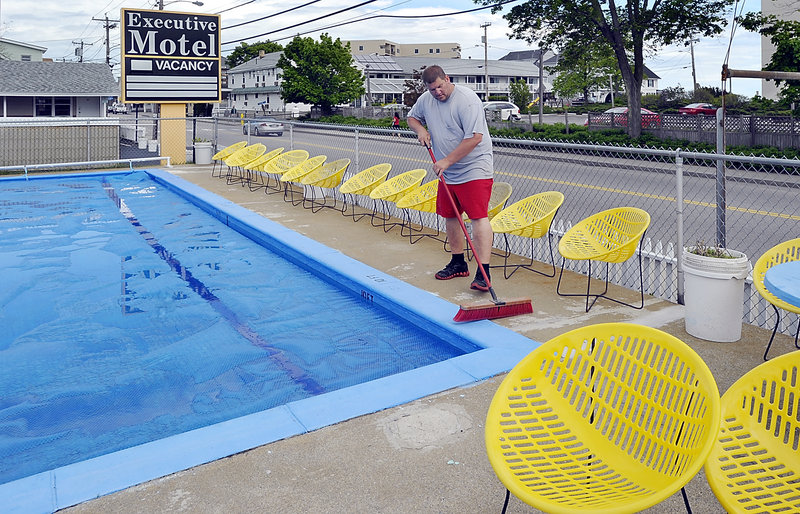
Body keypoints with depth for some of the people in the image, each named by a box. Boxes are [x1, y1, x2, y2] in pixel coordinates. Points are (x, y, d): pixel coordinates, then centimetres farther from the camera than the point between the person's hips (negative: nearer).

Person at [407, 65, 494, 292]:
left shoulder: (467, 99, -18)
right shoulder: (425, 100, 5)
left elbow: (475, 138, -24)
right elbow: (412, 117, 25)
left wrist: (447, 161, -21)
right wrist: (420, 129, 1)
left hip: (474, 169, -8)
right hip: (447, 172, 8)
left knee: (479, 217, -14)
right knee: (449, 216, 14)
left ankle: (483, 273, -17)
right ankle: (458, 263, 29)